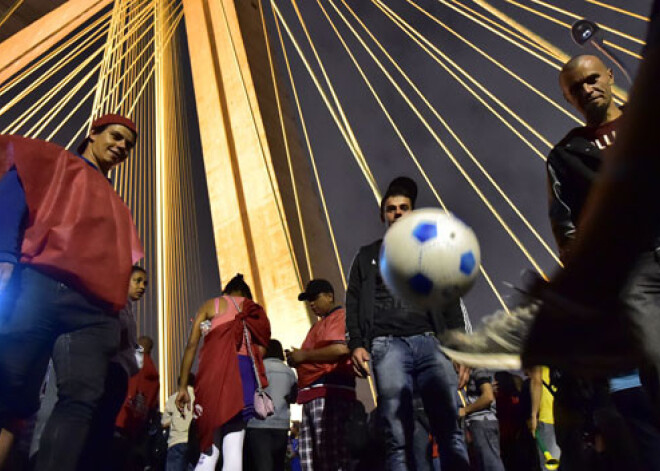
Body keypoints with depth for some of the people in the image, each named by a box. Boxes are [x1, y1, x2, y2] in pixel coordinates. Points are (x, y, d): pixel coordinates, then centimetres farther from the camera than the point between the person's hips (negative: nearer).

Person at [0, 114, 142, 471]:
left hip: (95, 307, 4)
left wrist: (114, 311, 9)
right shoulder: (54, 161, 21)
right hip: (39, 286, -4)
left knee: (82, 398, -12)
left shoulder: (115, 205, 34)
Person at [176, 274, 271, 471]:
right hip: (245, 372, 1)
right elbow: (260, 352, 9)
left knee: (209, 453, 0)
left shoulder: (211, 305, 16)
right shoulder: (256, 311, 20)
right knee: (234, 453, -1)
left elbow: (191, 345, 6)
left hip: (214, 373, -1)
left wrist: (182, 387, 5)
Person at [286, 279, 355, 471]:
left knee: (332, 454, -14)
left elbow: (340, 349, -17)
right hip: (313, 394, 10)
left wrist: (303, 355, -8)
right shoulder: (319, 324, 30)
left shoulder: (339, 316, 1)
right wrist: (297, 358, 14)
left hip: (329, 392, -10)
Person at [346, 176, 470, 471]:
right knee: (398, 437, -5)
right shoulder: (368, 256, 21)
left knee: (450, 431, -7)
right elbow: (354, 303, 13)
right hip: (388, 346, -1)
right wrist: (357, 344, -4)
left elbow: (450, 302, 16)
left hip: (431, 343, 1)